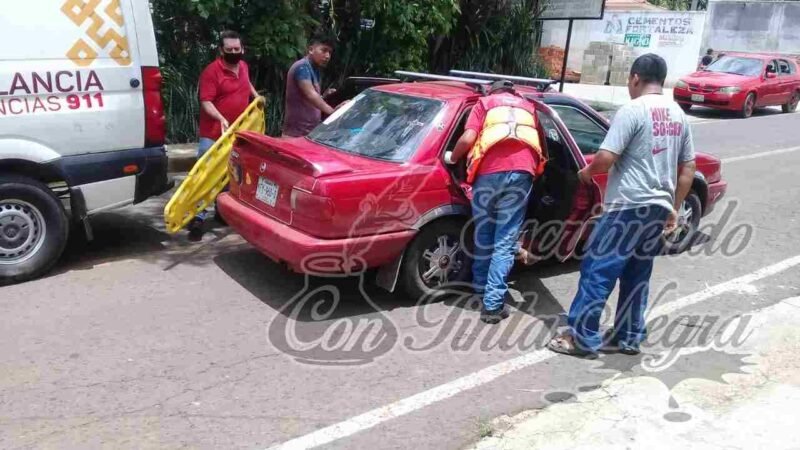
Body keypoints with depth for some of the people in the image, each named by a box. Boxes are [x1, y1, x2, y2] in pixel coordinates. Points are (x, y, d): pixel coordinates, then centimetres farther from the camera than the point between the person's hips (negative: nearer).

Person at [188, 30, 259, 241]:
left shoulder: (244, 66, 9)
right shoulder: (211, 71, -15)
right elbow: (206, 102, -20)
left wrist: (256, 95, 21)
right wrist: (221, 118, -33)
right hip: (213, 133, -7)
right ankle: (197, 219, -9)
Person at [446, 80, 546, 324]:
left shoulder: (484, 103, 19)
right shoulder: (528, 106, 30)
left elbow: (468, 139, 3)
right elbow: (538, 143, 31)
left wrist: (452, 158, 20)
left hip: (490, 171, -1)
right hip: (522, 172, 1)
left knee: (483, 233, 17)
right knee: (505, 241, 2)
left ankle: (480, 286, 32)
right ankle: (493, 304, -2)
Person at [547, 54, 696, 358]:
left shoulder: (633, 110, -12)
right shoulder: (678, 115, 12)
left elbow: (606, 157, -19)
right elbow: (688, 168, 15)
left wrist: (588, 172, 2)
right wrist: (674, 208, 20)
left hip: (628, 206, -8)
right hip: (658, 207, 8)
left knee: (597, 271, -2)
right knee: (637, 275, 16)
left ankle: (582, 339, 1)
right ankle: (629, 338, 24)